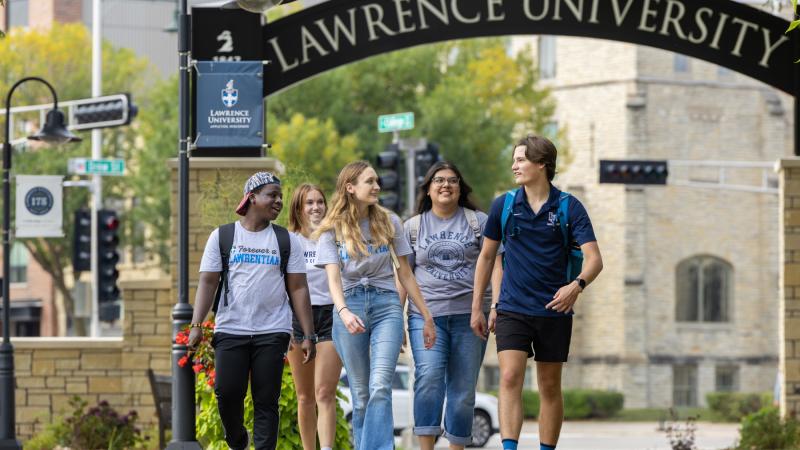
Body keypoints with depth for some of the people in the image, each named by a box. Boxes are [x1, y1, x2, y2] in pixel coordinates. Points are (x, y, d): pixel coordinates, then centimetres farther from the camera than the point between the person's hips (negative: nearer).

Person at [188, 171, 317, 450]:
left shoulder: (287, 240, 8)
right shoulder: (222, 236, 6)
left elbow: (298, 289, 6)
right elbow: (207, 282, 3)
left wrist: (308, 335, 0)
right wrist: (196, 325, -8)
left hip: (272, 333, 0)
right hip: (230, 330, 0)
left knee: (266, 401, -2)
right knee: (227, 394, -4)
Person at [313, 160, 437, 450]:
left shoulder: (388, 223, 8)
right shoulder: (332, 230, 4)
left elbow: (404, 273, 12)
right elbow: (333, 277, -8)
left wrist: (427, 317, 11)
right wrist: (344, 312, -26)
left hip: (386, 305, 0)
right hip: (349, 307, 0)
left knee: (380, 387, -17)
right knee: (361, 395, 4)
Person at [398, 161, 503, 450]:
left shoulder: (478, 222, 9)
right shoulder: (413, 226, 13)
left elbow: (494, 264, 6)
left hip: (469, 315, 0)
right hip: (426, 315, 0)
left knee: (463, 389, 2)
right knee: (428, 377, -20)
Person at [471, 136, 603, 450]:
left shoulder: (570, 208, -4)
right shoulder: (503, 206, 3)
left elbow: (594, 258, -10)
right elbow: (486, 256, 13)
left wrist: (577, 285, -31)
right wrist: (476, 307, 11)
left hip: (554, 310, 0)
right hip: (512, 309, 0)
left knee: (550, 388, 8)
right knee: (510, 378, -15)